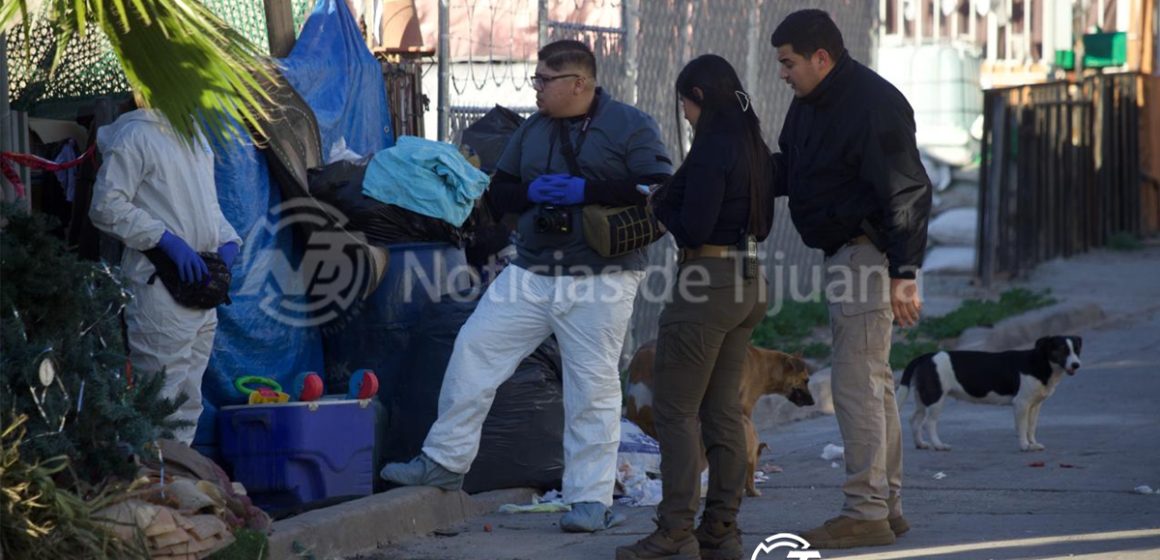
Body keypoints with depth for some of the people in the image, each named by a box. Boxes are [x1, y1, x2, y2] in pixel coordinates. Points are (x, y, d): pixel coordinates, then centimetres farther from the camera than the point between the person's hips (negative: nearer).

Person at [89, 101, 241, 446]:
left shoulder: (198, 141, 19)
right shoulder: (135, 136, -7)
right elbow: (106, 205, -14)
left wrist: (227, 240, 7)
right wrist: (167, 241, -19)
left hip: (202, 287, 9)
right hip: (160, 289, -8)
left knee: (188, 408, 11)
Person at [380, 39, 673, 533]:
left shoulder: (630, 127, -5)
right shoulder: (533, 130, 14)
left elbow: (658, 191, -15)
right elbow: (498, 190, 18)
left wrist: (585, 191, -20)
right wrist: (530, 192, -6)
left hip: (599, 280, -6)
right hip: (531, 273, 6)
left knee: (593, 386, -4)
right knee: (474, 348, 0)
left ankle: (591, 500, 2)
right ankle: (446, 462, 11)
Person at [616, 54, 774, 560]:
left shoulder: (712, 148, -17)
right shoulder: (755, 148, 11)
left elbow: (693, 228, -21)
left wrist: (661, 205, -1)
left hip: (708, 284, -9)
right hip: (747, 281, 9)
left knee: (675, 410, -3)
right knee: (723, 410, 13)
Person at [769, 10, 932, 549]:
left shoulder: (874, 105, -20)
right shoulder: (809, 102, 10)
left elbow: (908, 192, -22)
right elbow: (785, 170, 20)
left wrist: (904, 273, -27)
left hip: (869, 253, -11)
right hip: (846, 254, 11)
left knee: (857, 382, -10)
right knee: (872, 380, 15)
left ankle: (865, 513, -7)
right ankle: (887, 504, 23)